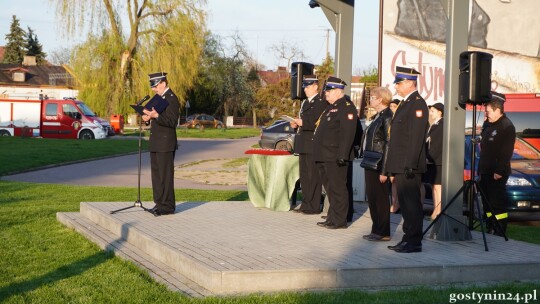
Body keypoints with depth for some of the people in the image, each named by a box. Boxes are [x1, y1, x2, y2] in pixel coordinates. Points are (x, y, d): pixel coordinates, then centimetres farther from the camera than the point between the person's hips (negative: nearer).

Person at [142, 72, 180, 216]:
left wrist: (156, 116, -29)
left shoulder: (171, 98, -11)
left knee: (165, 175, -6)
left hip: (165, 145, -9)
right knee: (156, 175, 11)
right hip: (156, 144, 9)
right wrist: (148, 118, 3)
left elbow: (172, 121, -18)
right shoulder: (159, 98, 19)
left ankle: (167, 206, -2)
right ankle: (159, 203, 17)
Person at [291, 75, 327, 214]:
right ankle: (306, 204, 19)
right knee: (304, 176, 13)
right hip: (304, 145, 9)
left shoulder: (321, 103, -10)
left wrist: (303, 123, -23)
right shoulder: (304, 103, 19)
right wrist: (296, 124, 7)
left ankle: (314, 206, -2)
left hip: (313, 146, -9)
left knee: (313, 177, -5)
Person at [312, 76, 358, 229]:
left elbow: (348, 134, -20)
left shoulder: (347, 108, -12)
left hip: (335, 157, -10)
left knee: (338, 188, -4)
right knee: (329, 188, 15)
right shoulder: (330, 107, 20)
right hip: (324, 156, 10)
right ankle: (332, 218, 24)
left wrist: (342, 155, -25)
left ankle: (339, 221, 2)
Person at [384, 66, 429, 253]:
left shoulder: (418, 104, -12)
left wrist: (410, 166, -23)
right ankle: (408, 238, 20)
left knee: (412, 204, -6)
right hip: (400, 166, 10)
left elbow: (416, 137, -19)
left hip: (409, 166, -10)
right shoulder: (404, 103, 19)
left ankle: (414, 242, -1)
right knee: (405, 203, 13)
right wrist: (392, 167, 18)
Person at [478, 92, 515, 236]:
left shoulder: (507, 126, -13)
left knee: (497, 203, -8)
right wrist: (480, 168, 18)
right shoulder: (488, 124, 15)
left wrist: (499, 171, -21)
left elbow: (507, 151, -18)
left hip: (497, 173, -9)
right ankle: (490, 230, 18)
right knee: (487, 202, 12)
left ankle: (500, 232, -5)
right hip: (485, 171, 9)